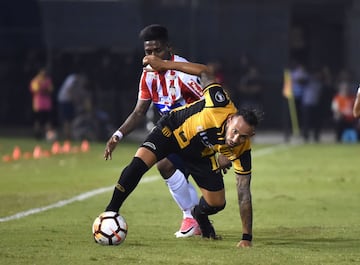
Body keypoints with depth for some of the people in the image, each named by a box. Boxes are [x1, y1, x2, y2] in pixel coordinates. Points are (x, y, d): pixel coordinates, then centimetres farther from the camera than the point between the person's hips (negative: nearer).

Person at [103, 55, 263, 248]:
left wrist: (247, 237, -26)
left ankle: (199, 214, 38)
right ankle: (110, 213, -8)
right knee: (139, 162, -26)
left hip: (199, 154, 3)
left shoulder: (241, 151, -30)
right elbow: (204, 72, -20)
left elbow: (244, 194, -24)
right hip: (173, 129, -3)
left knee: (217, 203, -2)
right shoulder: (221, 107, -39)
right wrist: (165, 64, -16)